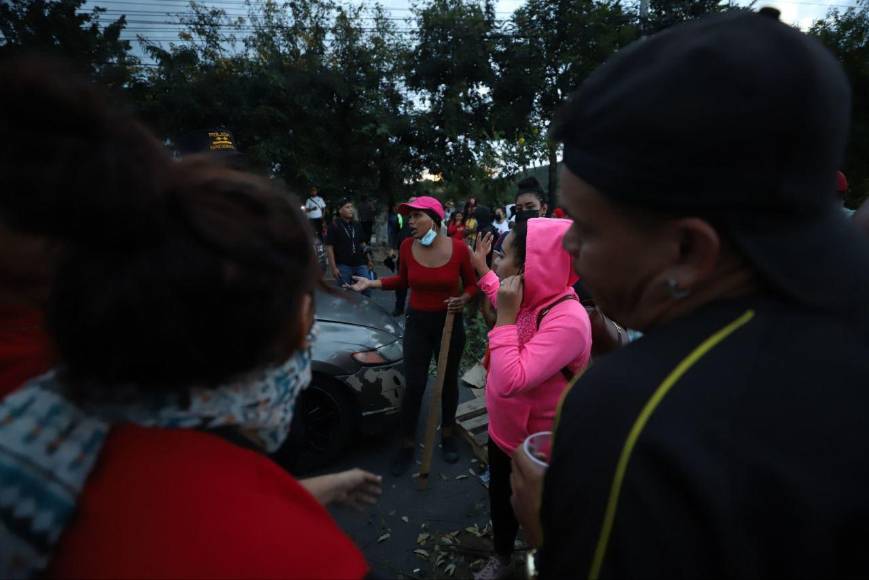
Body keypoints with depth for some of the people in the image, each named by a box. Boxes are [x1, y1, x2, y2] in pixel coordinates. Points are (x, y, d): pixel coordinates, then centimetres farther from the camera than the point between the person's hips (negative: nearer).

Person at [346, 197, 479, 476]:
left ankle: (447, 435, 38)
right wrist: (372, 283, 0)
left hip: (450, 322, -1)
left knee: (449, 381, 16)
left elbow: (472, 285, -2)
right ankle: (407, 444, 21)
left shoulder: (458, 248, -14)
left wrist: (463, 300, -22)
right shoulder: (407, 247, -8)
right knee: (414, 386, 1)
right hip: (417, 322, 1)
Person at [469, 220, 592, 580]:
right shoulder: (534, 297, -8)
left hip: (537, 445, -8)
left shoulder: (567, 320, -35)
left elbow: (509, 381, -41)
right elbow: (506, 303, 19)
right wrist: (481, 269, 17)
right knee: (499, 499, 29)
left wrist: (506, 317, -37)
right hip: (503, 429, 9)